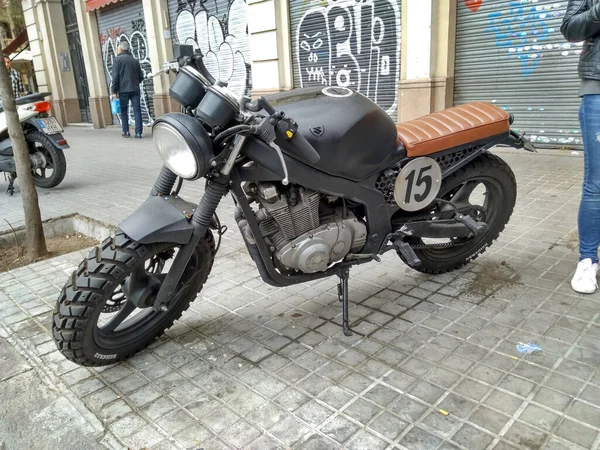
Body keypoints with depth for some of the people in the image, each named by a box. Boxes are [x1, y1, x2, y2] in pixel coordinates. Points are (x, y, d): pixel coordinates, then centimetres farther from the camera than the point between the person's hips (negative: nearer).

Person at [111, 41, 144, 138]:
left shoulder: (118, 59, -2)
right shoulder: (135, 60, 12)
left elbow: (115, 76, -9)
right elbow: (141, 77, 14)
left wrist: (114, 90, -5)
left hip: (123, 90, -3)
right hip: (135, 89, 3)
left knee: (124, 111, 8)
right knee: (137, 110, 1)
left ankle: (126, 132, 11)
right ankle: (138, 132, -3)